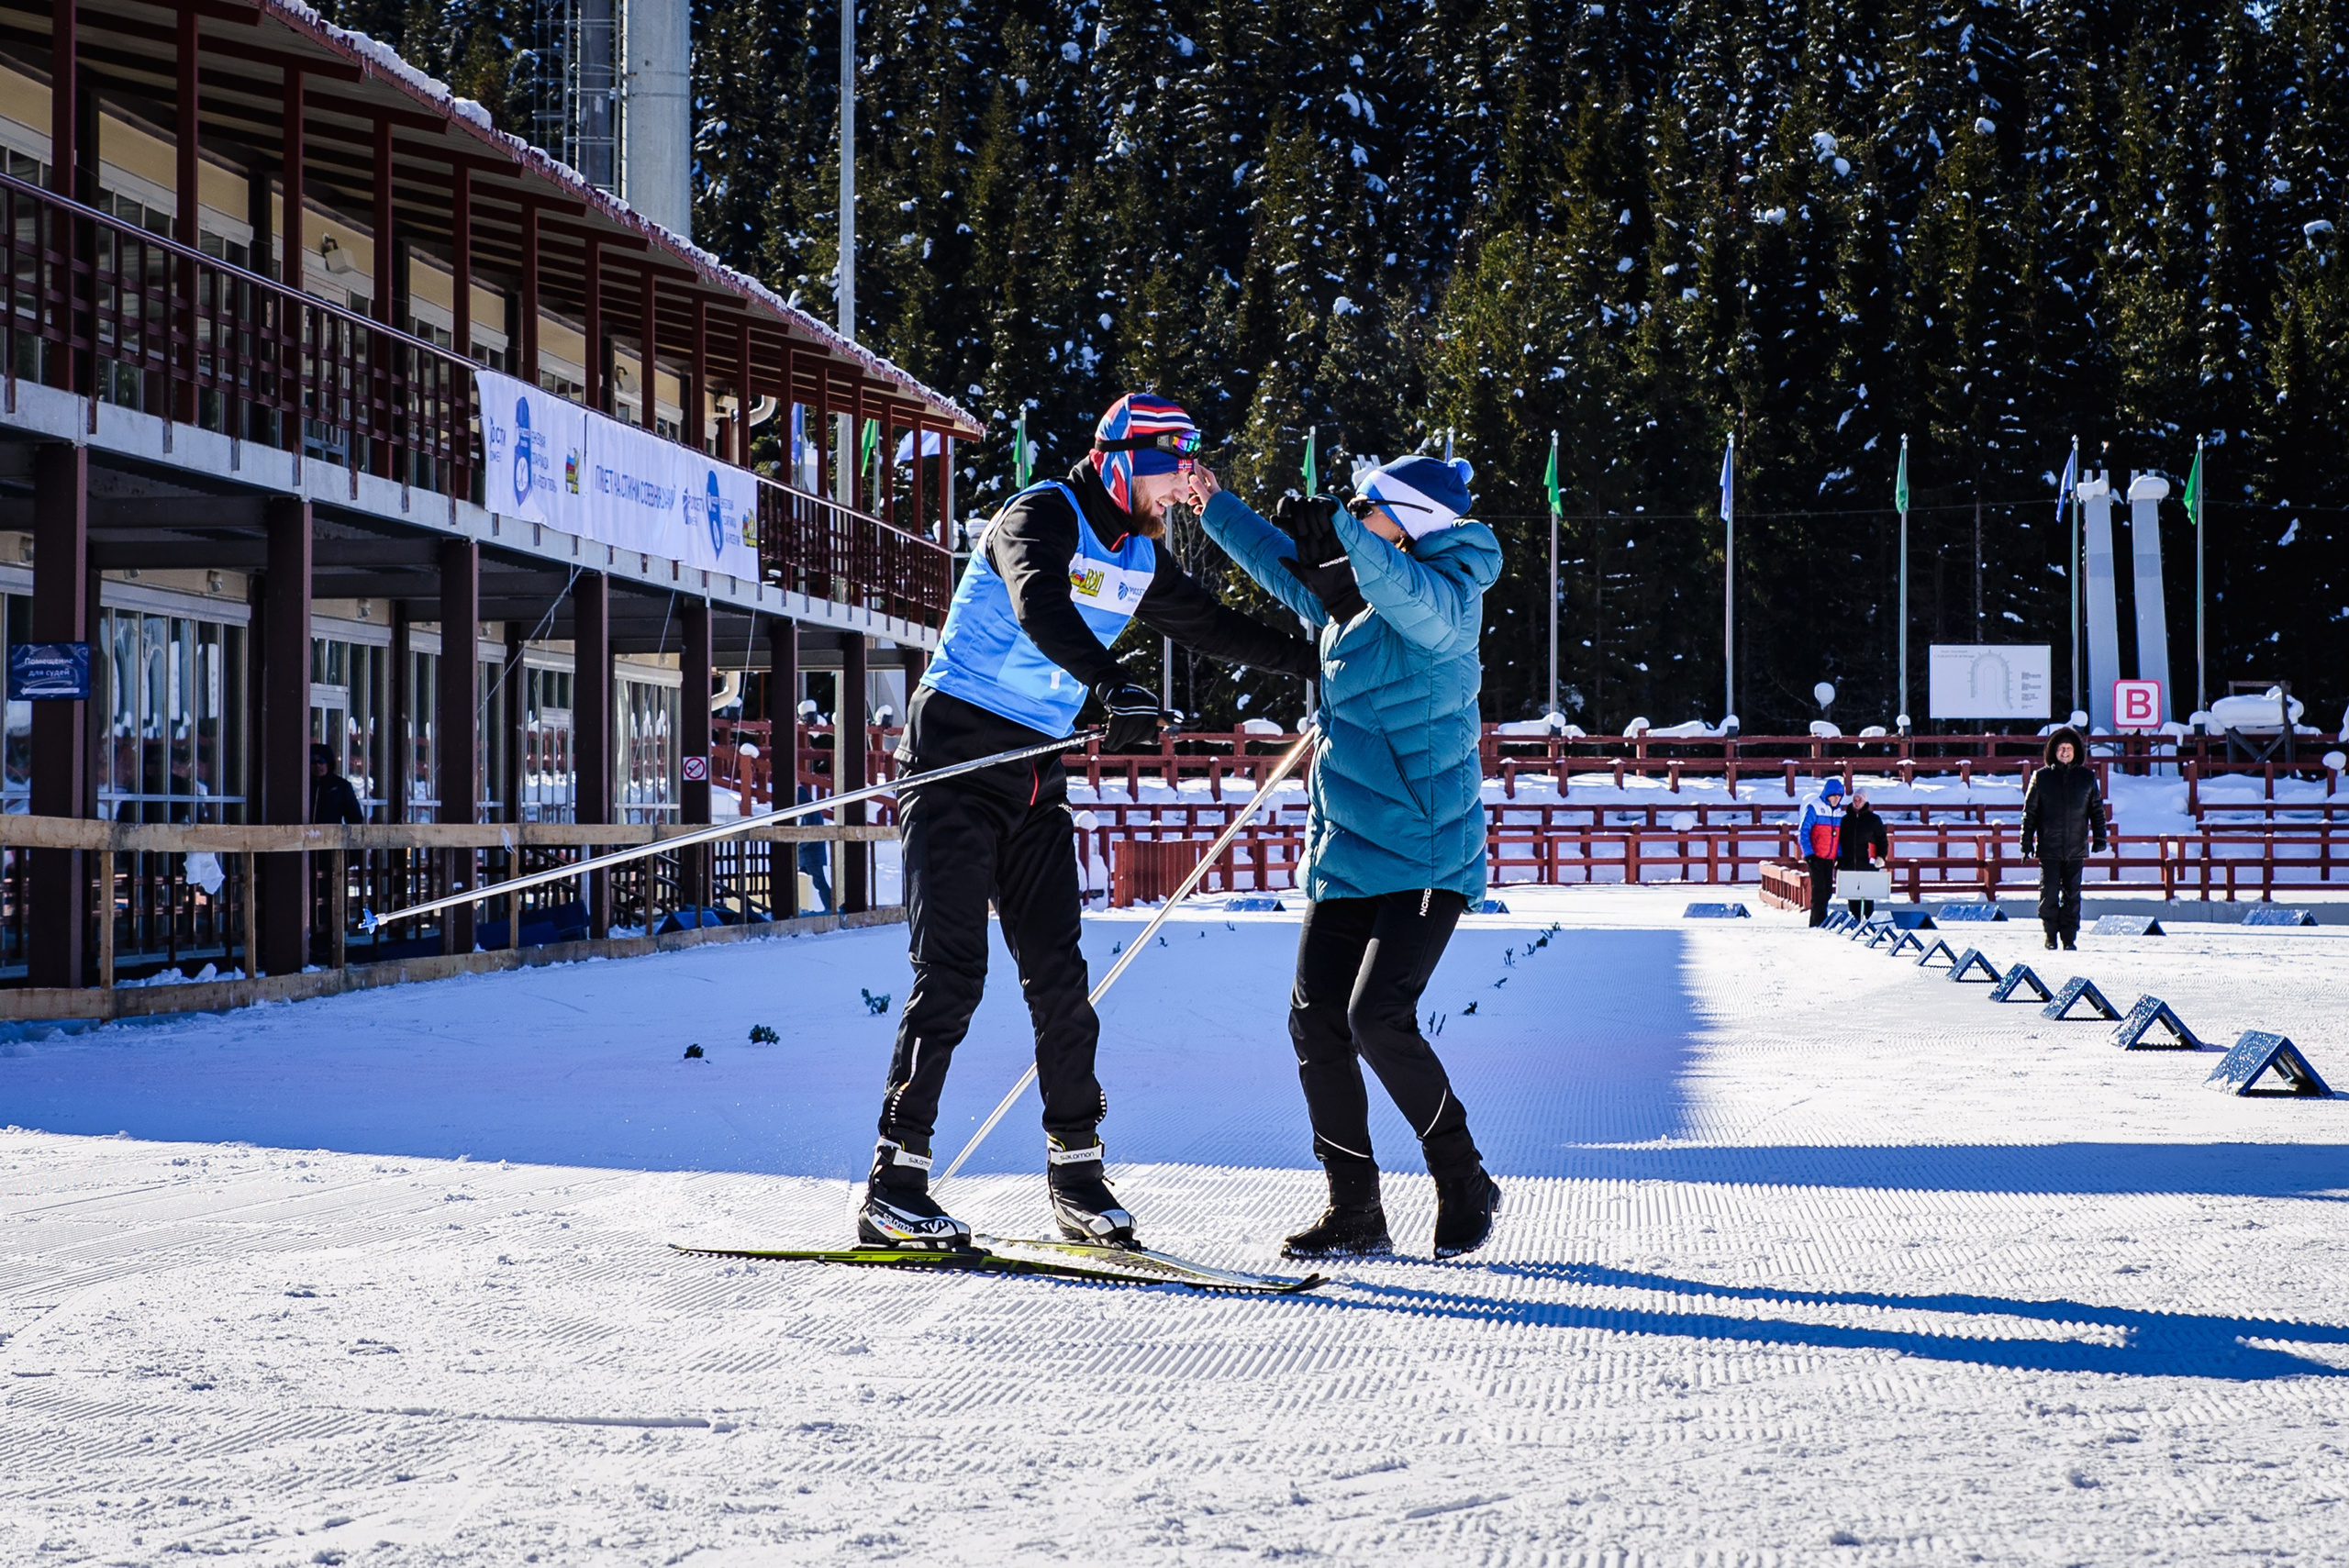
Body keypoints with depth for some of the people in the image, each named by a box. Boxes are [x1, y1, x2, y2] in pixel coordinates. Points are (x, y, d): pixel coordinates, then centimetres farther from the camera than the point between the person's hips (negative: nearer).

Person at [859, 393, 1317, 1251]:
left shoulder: (1140, 558, 12)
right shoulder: (1042, 515, -13)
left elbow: (1211, 625, 26)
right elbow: (1038, 606, -33)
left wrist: (1318, 661, 27)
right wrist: (1111, 684, -48)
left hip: (1036, 778, 7)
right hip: (955, 759, -7)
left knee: (1058, 975, 2)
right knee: (953, 973, -13)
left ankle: (1077, 1174, 9)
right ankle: (893, 1185, -12)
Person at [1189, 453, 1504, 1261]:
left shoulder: (1444, 604, -12)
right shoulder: (1350, 602, 12)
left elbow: (1415, 597, -36)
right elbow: (1289, 568, 30)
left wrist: (1340, 533, -46)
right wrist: (1218, 510, 30)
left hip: (1425, 858, -8)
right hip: (1345, 855, 8)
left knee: (1379, 1018, -18)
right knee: (1316, 1023, 0)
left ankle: (1464, 1186, 2)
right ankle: (1354, 1210, 11)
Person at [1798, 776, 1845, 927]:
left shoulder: (1838, 811, 11)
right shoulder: (1814, 808, -9)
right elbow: (1803, 832, -10)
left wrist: (1840, 856, 9)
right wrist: (1808, 853, -17)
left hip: (1829, 858, 6)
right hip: (1816, 857, -6)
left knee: (1828, 890, 7)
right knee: (1819, 889, -10)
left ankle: (1818, 921, 15)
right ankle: (1818, 921, -9)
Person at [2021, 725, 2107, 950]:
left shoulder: (2087, 777, 7)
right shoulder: (2041, 777, 3)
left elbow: (2097, 809, 12)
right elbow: (2029, 811, 5)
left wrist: (2099, 838, 4)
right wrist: (2027, 842, 1)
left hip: (2076, 847, 1)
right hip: (2049, 848, -1)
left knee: (2072, 894, 1)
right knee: (2049, 892, -1)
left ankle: (2069, 938, 7)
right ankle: (2051, 934, 13)